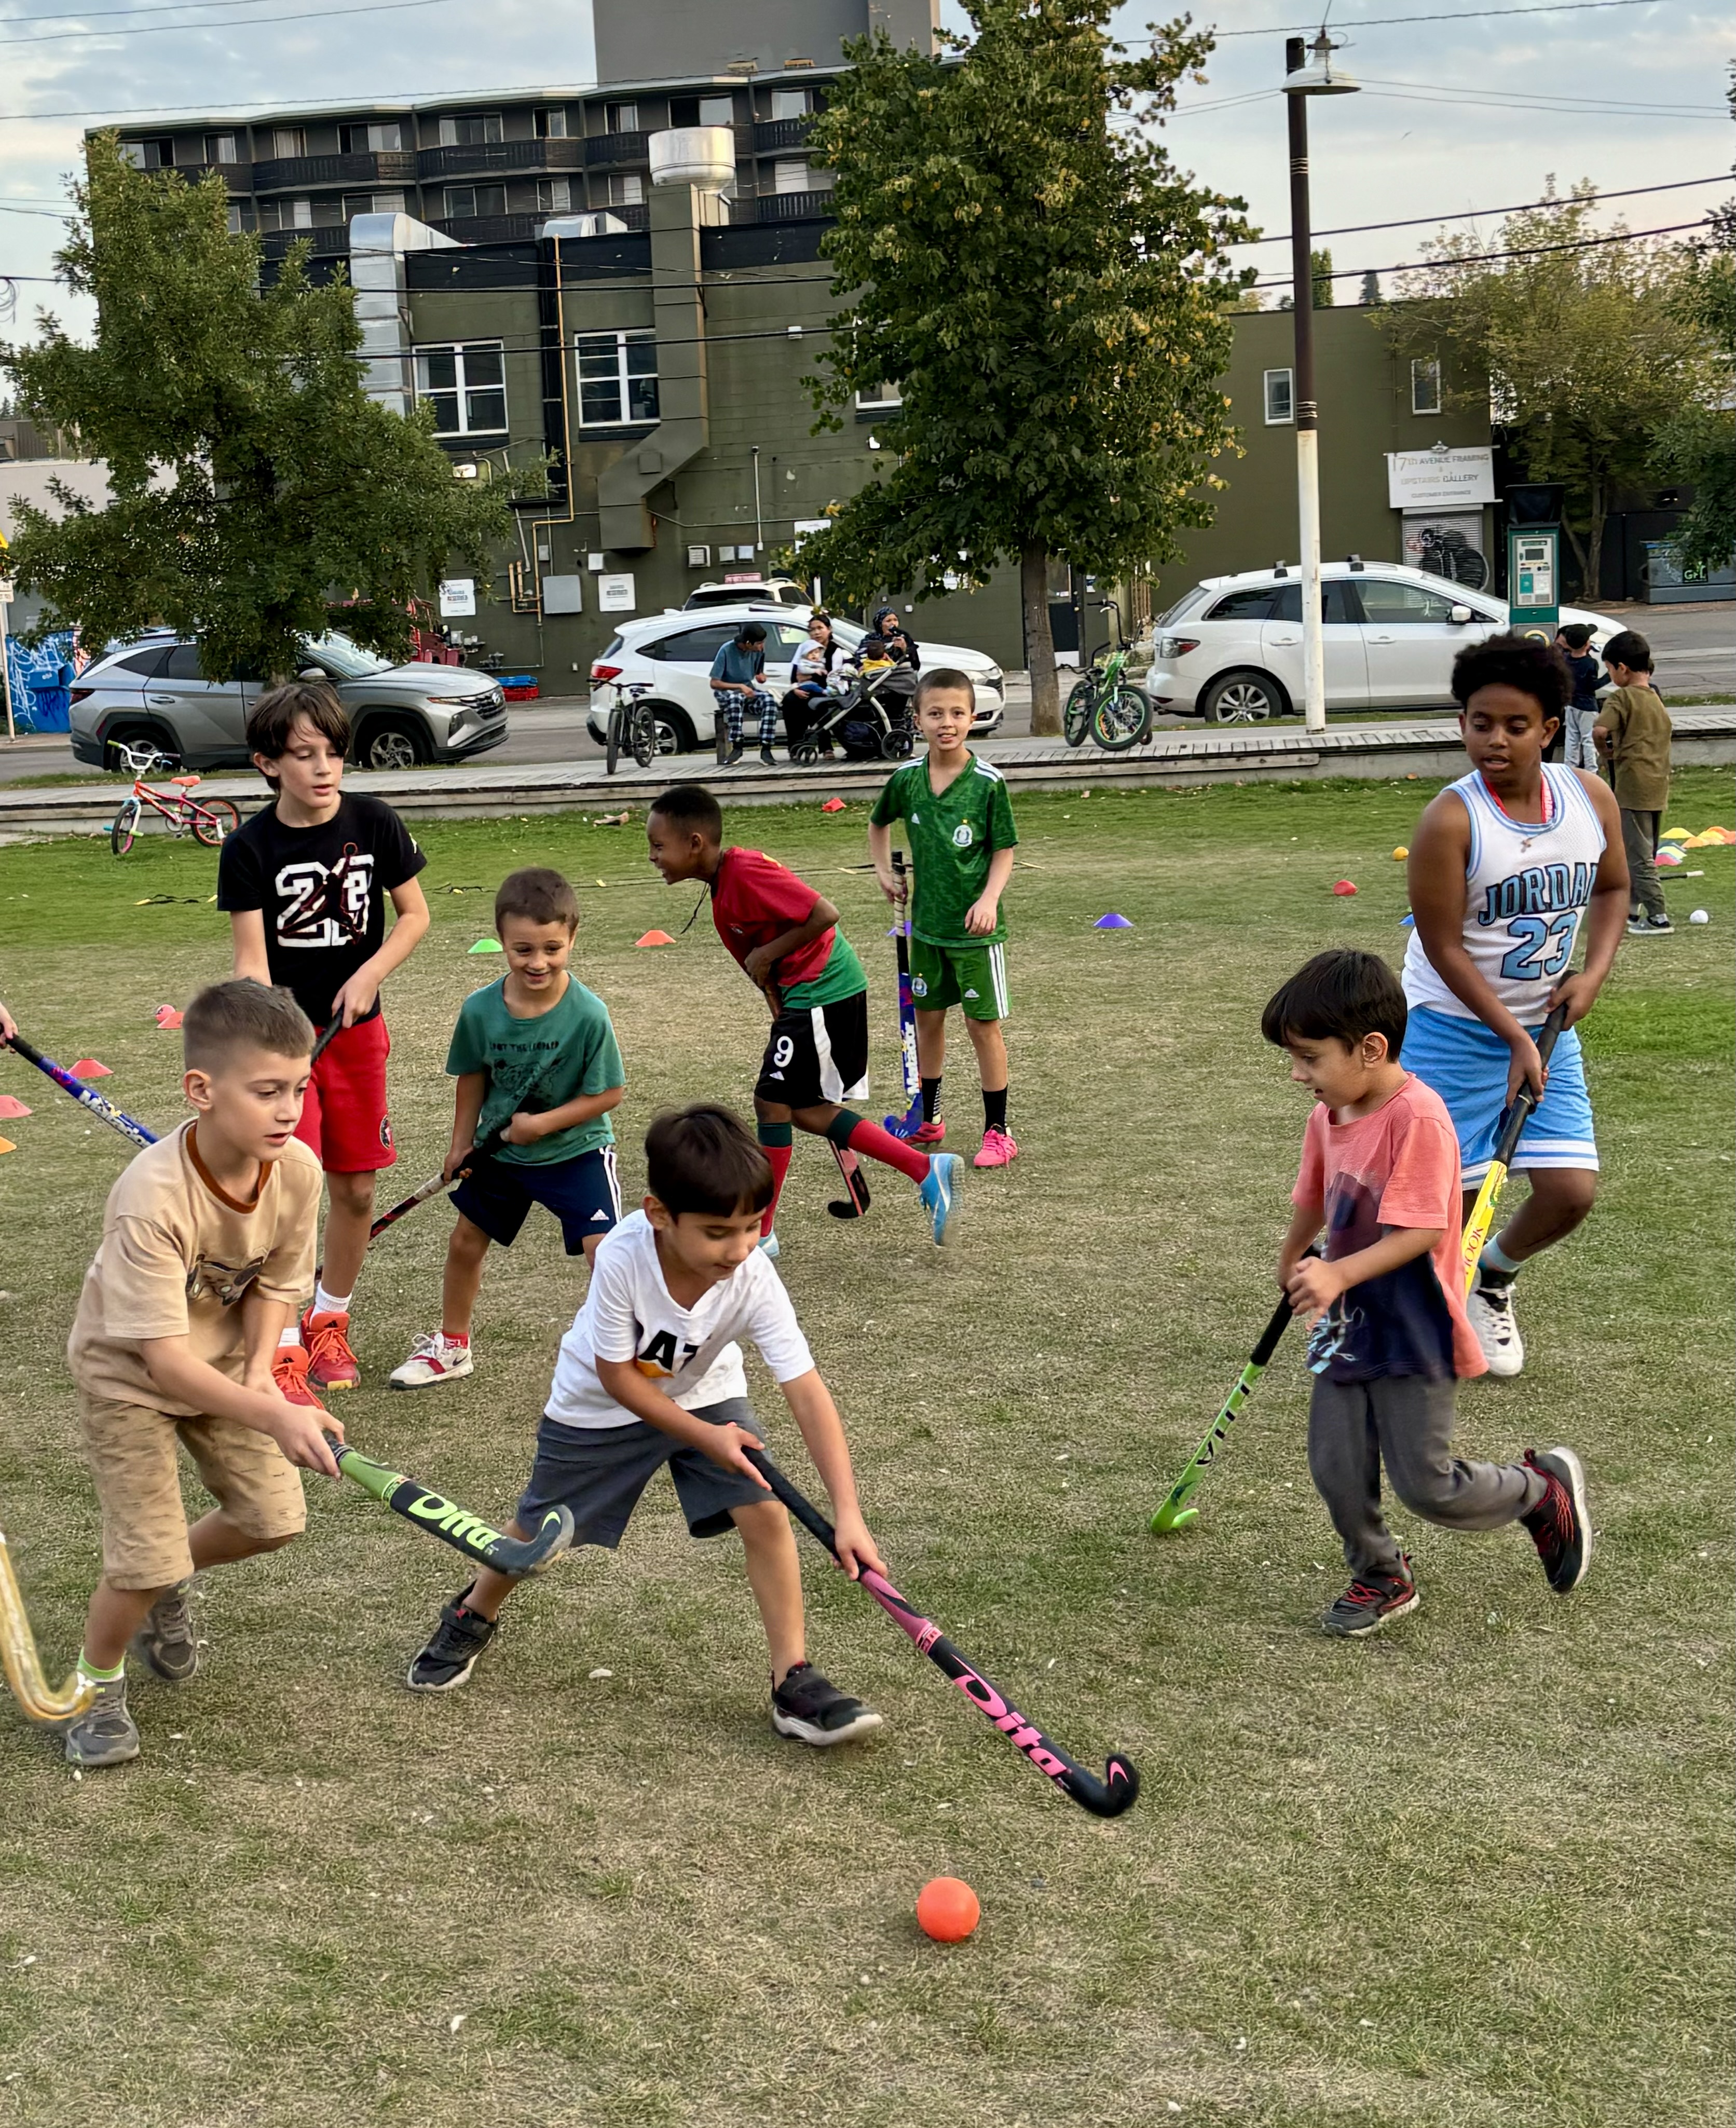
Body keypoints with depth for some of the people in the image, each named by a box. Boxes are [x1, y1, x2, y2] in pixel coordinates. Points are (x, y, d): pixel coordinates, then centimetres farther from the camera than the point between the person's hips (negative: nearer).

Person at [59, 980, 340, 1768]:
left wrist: (261, 1369, -21)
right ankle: (96, 1680, 22)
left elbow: (273, 1284, -3)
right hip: (127, 1373, -5)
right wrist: (273, 1417, -45)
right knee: (148, 1560, -9)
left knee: (271, 1518, 5)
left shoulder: (298, 1171, -21)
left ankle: (166, 1586, 36)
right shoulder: (152, 1199, -37)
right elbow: (164, 1357, -36)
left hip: (228, 1361, 6)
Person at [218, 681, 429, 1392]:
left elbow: (415, 914, 5)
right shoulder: (249, 848, -9)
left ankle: (328, 1320, 29)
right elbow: (252, 959, -11)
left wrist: (368, 975, -11)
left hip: (356, 1028, 3)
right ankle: (281, 1344, -2)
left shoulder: (373, 823, -4)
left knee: (354, 1188, 10)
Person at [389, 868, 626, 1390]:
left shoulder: (588, 1015, -27)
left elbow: (609, 1093, -19)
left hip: (577, 1149, -4)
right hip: (500, 1149, 4)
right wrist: (462, 1145, 6)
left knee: (605, 1250, -16)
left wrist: (543, 1123, -23)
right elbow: (474, 1078, 0)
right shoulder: (480, 1010, -18)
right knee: (465, 1243, 17)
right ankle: (452, 1347, 39)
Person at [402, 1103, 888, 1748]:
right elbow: (617, 1376, -23)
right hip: (600, 1402, -1)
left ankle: (793, 1681, -4)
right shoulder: (622, 1258, -37)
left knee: (765, 1514, -16)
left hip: (703, 1394, 1)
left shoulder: (754, 1279, -33)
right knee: (539, 1532, 12)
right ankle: (473, 1617, 45)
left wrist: (848, 1513, -40)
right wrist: (705, 1437, -26)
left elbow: (807, 1394, -34)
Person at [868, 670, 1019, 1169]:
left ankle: (997, 1132, 9)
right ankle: (928, 1120, 29)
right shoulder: (906, 779, -1)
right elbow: (878, 824, 19)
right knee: (927, 1017, 14)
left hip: (974, 926, -4)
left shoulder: (988, 783, -12)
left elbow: (1004, 851, -7)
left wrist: (989, 899, -21)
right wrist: (885, 873, 10)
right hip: (926, 922, 4)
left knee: (984, 1024, 1)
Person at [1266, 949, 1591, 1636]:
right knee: (1336, 1471, 6)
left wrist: (1338, 1275, -36)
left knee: (1426, 1486, -3)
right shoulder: (1327, 1118, 3)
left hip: (1412, 1334, -7)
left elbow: (1420, 1230, -26)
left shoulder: (1418, 1117, -22)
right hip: (1346, 1327, 7)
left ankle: (1544, 1488, 24)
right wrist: (1292, 1263, 40)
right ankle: (1381, 1578, 30)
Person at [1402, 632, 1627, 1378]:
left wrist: (1594, 972, -2)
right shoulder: (1451, 821, -20)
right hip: (1454, 1029, -5)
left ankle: (1493, 1277, 29)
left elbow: (1612, 887, 14)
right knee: (1452, 1195, -3)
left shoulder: (1590, 798, -4)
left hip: (1548, 1027, 5)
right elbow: (1444, 949, -17)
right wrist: (1514, 1038, -17)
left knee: (1570, 1191, -1)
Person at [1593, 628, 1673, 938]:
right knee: (1644, 852, 18)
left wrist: (1605, 751, -8)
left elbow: (1599, 730, -27)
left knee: (1639, 856, -3)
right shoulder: (1657, 700, 14)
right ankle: (1632, 907, 28)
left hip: (1633, 788, -8)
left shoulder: (1622, 698, -12)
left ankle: (1658, 917, -5)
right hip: (1658, 786, 8)